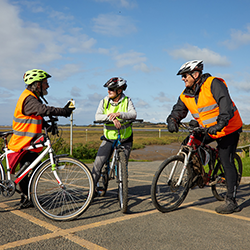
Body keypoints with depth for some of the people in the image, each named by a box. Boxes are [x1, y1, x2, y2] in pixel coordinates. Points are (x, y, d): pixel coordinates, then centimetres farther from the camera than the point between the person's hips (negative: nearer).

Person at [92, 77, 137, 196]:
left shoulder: (127, 101, -4)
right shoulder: (104, 101, -2)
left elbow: (133, 114, -20)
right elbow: (98, 116, -17)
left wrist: (118, 114, -36)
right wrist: (111, 118, -34)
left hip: (125, 139, 0)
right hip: (109, 138, 1)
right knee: (98, 163, -9)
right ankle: (93, 188, 6)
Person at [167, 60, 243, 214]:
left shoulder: (213, 84, -20)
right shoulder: (186, 95, 1)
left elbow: (226, 105, -30)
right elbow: (178, 110, 0)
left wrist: (220, 124, -43)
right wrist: (172, 121, -23)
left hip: (229, 129, -7)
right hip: (208, 130, 7)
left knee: (227, 162, -9)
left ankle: (231, 202, -1)